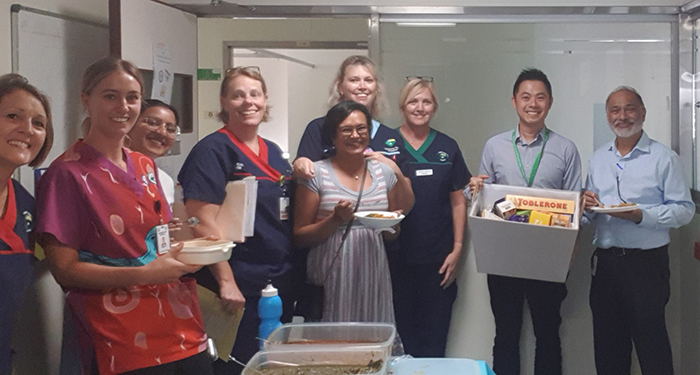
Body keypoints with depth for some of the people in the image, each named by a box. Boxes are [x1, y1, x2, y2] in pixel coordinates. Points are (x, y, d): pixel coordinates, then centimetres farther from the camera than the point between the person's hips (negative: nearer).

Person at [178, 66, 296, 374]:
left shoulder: (273, 152, 12)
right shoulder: (213, 150, -10)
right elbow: (203, 223, -18)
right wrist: (226, 281, -20)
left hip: (282, 285, 8)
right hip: (240, 290, -8)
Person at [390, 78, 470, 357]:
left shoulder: (447, 147, 7)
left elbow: (458, 202, 10)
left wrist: (457, 249, 3)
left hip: (438, 259, 1)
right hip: (397, 257, -1)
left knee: (434, 339, 5)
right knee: (401, 333, 4)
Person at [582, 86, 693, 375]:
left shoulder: (664, 158, -4)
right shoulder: (597, 159, 13)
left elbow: (684, 209, -10)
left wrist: (641, 215, -21)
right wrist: (586, 204, -4)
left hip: (647, 262, -5)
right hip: (605, 262, 5)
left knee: (651, 344, 0)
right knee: (608, 345, 12)